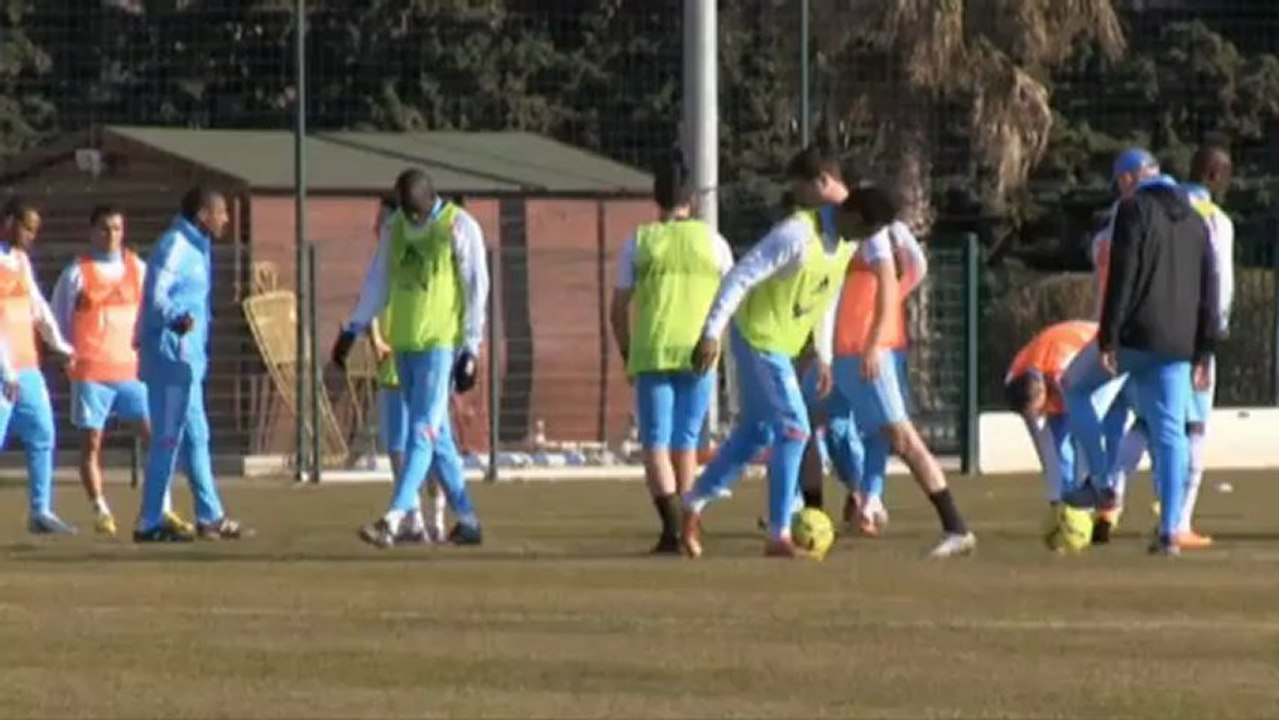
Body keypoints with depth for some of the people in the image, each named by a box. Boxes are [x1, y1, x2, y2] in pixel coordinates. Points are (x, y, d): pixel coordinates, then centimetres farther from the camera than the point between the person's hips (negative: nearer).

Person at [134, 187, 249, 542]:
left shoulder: (195, 247, 18)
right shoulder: (175, 246, -14)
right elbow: (156, 293, -26)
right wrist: (176, 320, -42)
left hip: (187, 357, 11)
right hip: (172, 356, -11)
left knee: (195, 438, 17)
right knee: (169, 439, -9)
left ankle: (211, 518, 25)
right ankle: (150, 523, -7)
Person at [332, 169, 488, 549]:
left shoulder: (460, 228, -6)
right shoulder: (394, 229, 11)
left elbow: (476, 290, -6)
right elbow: (377, 284, 19)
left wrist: (470, 350, -10)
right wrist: (353, 329, 14)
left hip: (440, 344, -7)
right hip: (404, 344, 7)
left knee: (422, 432, -13)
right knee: (436, 435, 9)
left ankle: (393, 520, -22)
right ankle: (467, 520, 17)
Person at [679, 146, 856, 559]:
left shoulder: (846, 238, 3)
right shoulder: (797, 233, -23)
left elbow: (826, 295, 14)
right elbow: (740, 277, -22)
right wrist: (712, 333, -23)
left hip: (781, 344, 8)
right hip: (758, 338, -8)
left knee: (756, 432, 16)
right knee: (793, 430, -11)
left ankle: (693, 506, 29)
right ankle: (778, 537, -7)